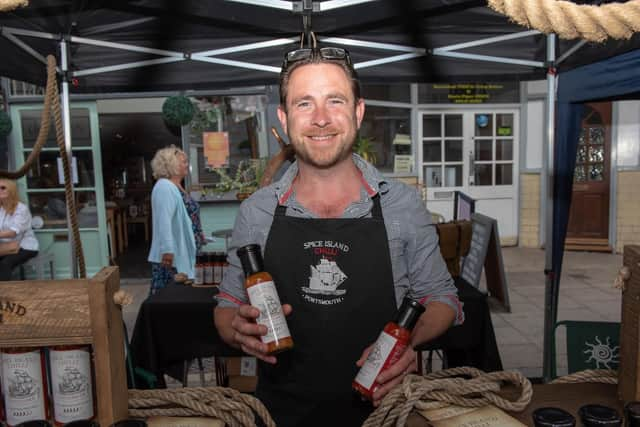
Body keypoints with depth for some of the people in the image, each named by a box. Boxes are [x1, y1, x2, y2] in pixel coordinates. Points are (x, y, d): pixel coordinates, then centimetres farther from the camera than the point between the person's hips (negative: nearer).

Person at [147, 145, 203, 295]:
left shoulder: (177, 187, 15)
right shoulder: (164, 187, -16)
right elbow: (164, 221, -25)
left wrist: (198, 236, 24)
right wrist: (167, 250, -31)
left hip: (183, 253, 10)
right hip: (171, 256, -10)